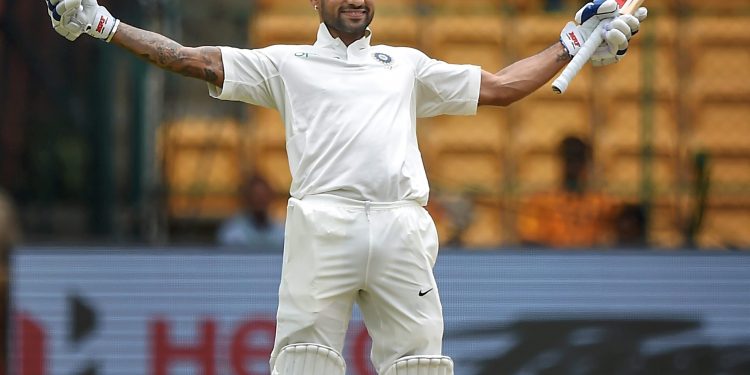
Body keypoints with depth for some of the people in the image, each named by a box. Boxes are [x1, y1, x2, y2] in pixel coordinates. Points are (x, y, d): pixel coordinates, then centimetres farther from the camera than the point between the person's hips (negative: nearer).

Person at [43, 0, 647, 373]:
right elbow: (194, 60, 14)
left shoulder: (407, 65, 28)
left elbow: (500, 87, 30)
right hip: (323, 222, -2)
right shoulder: (286, 64, 21)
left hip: (402, 228, 2)